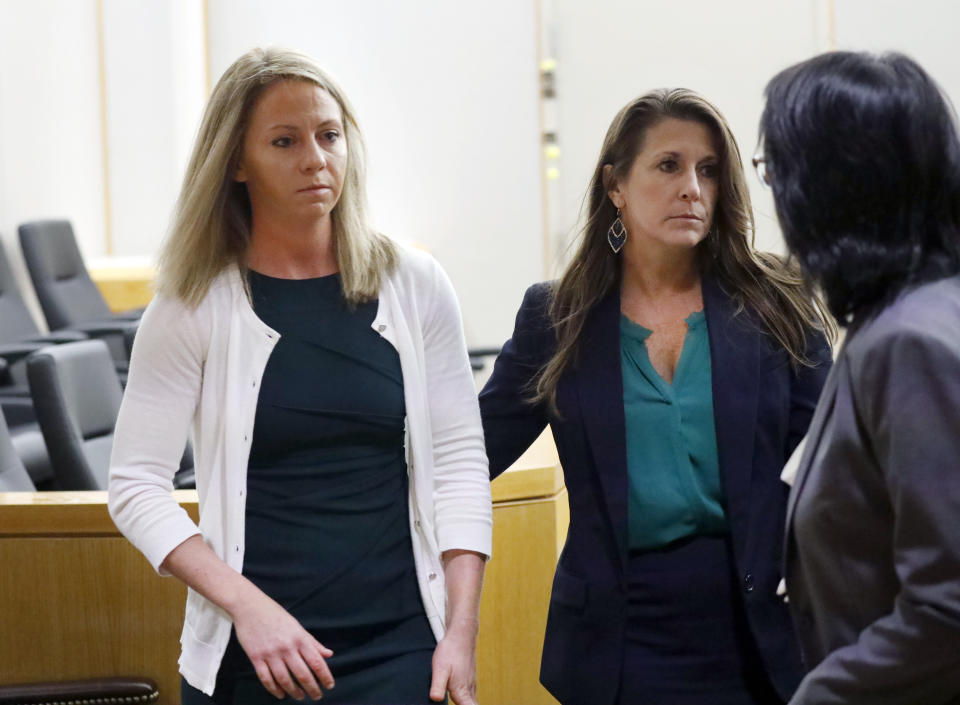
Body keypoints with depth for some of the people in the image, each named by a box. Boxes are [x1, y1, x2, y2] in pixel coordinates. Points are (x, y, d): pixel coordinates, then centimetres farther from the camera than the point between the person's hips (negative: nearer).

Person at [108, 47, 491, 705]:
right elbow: (137, 485, -4)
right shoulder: (193, 308, -2)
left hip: (400, 649, 1)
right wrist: (247, 606, -15)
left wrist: (461, 632, -3)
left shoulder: (414, 286, 3)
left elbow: (460, 465, 4)